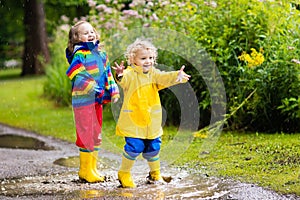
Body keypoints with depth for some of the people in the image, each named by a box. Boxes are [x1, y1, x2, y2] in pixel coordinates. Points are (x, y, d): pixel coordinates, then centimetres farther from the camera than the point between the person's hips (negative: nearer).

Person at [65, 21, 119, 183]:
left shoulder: (101, 53, 13)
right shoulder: (80, 55, -11)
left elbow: (107, 73, 20)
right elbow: (75, 74, -20)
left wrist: (113, 91, 12)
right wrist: (92, 87, -26)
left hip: (98, 99, 8)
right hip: (83, 99, -8)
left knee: (96, 133, 12)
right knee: (86, 134, -6)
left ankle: (92, 168, 21)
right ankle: (85, 170, 2)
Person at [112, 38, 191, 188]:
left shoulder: (153, 74, 4)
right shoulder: (130, 74, -11)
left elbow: (165, 78, -13)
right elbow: (124, 80, -33)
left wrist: (177, 76, -35)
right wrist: (120, 76, -58)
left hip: (152, 122, 5)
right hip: (133, 121, -5)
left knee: (153, 147, 13)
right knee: (134, 146, -11)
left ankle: (155, 173, 34)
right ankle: (124, 173, 9)